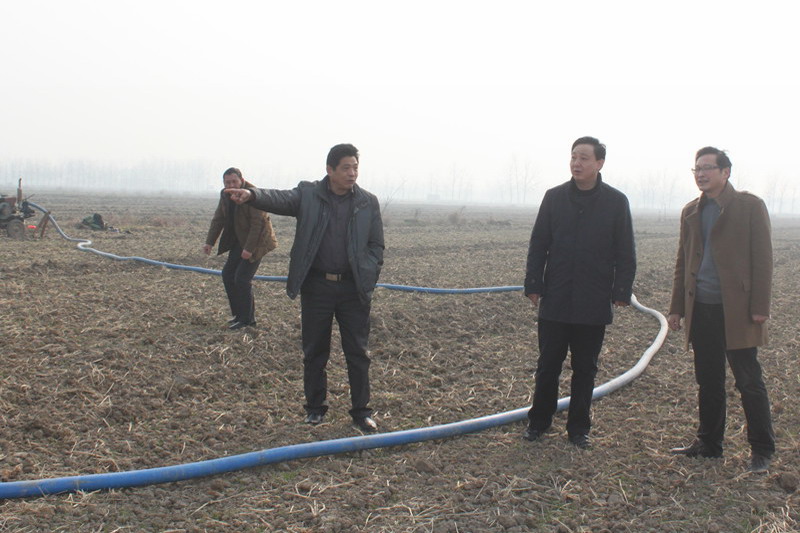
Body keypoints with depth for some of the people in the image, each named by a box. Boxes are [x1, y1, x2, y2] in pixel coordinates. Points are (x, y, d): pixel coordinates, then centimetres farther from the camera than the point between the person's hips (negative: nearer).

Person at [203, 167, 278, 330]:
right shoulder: (225, 195, 4)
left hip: (256, 242, -9)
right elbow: (218, 219, 8)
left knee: (242, 278, -13)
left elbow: (257, 223, -24)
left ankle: (247, 319, -1)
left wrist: (249, 248, -27)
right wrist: (209, 242, -1)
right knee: (228, 274, 7)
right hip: (239, 241, 9)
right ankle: (239, 314, 19)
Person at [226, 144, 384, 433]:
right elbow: (279, 199, -19)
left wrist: (369, 279, -4)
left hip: (354, 288, 1)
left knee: (357, 353, 6)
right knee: (314, 351, 9)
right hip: (316, 286, 0)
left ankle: (361, 411, 17)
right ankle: (315, 406, 24)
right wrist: (252, 195, -40)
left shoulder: (368, 202, 4)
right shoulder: (308, 194, 0)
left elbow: (376, 245, 8)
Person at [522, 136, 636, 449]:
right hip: (555, 300, 1)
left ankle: (579, 428, 20)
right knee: (548, 365, 7)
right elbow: (538, 245, 5)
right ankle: (538, 422, 21)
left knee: (585, 369, 9)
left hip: (594, 304, -1)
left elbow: (625, 253, 2)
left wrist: (622, 291, -4)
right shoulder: (554, 197, 3)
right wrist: (534, 285, 0)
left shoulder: (616, 202, 0)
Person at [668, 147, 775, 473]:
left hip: (737, 310, -5)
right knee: (708, 382, 12)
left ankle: (762, 450, 10)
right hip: (701, 310, 5)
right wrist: (677, 307, 13)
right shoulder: (691, 212, 13)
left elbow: (762, 259, -7)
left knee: (749, 382, 0)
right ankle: (709, 443, 23)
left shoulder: (750, 206, -4)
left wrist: (760, 307, -12)